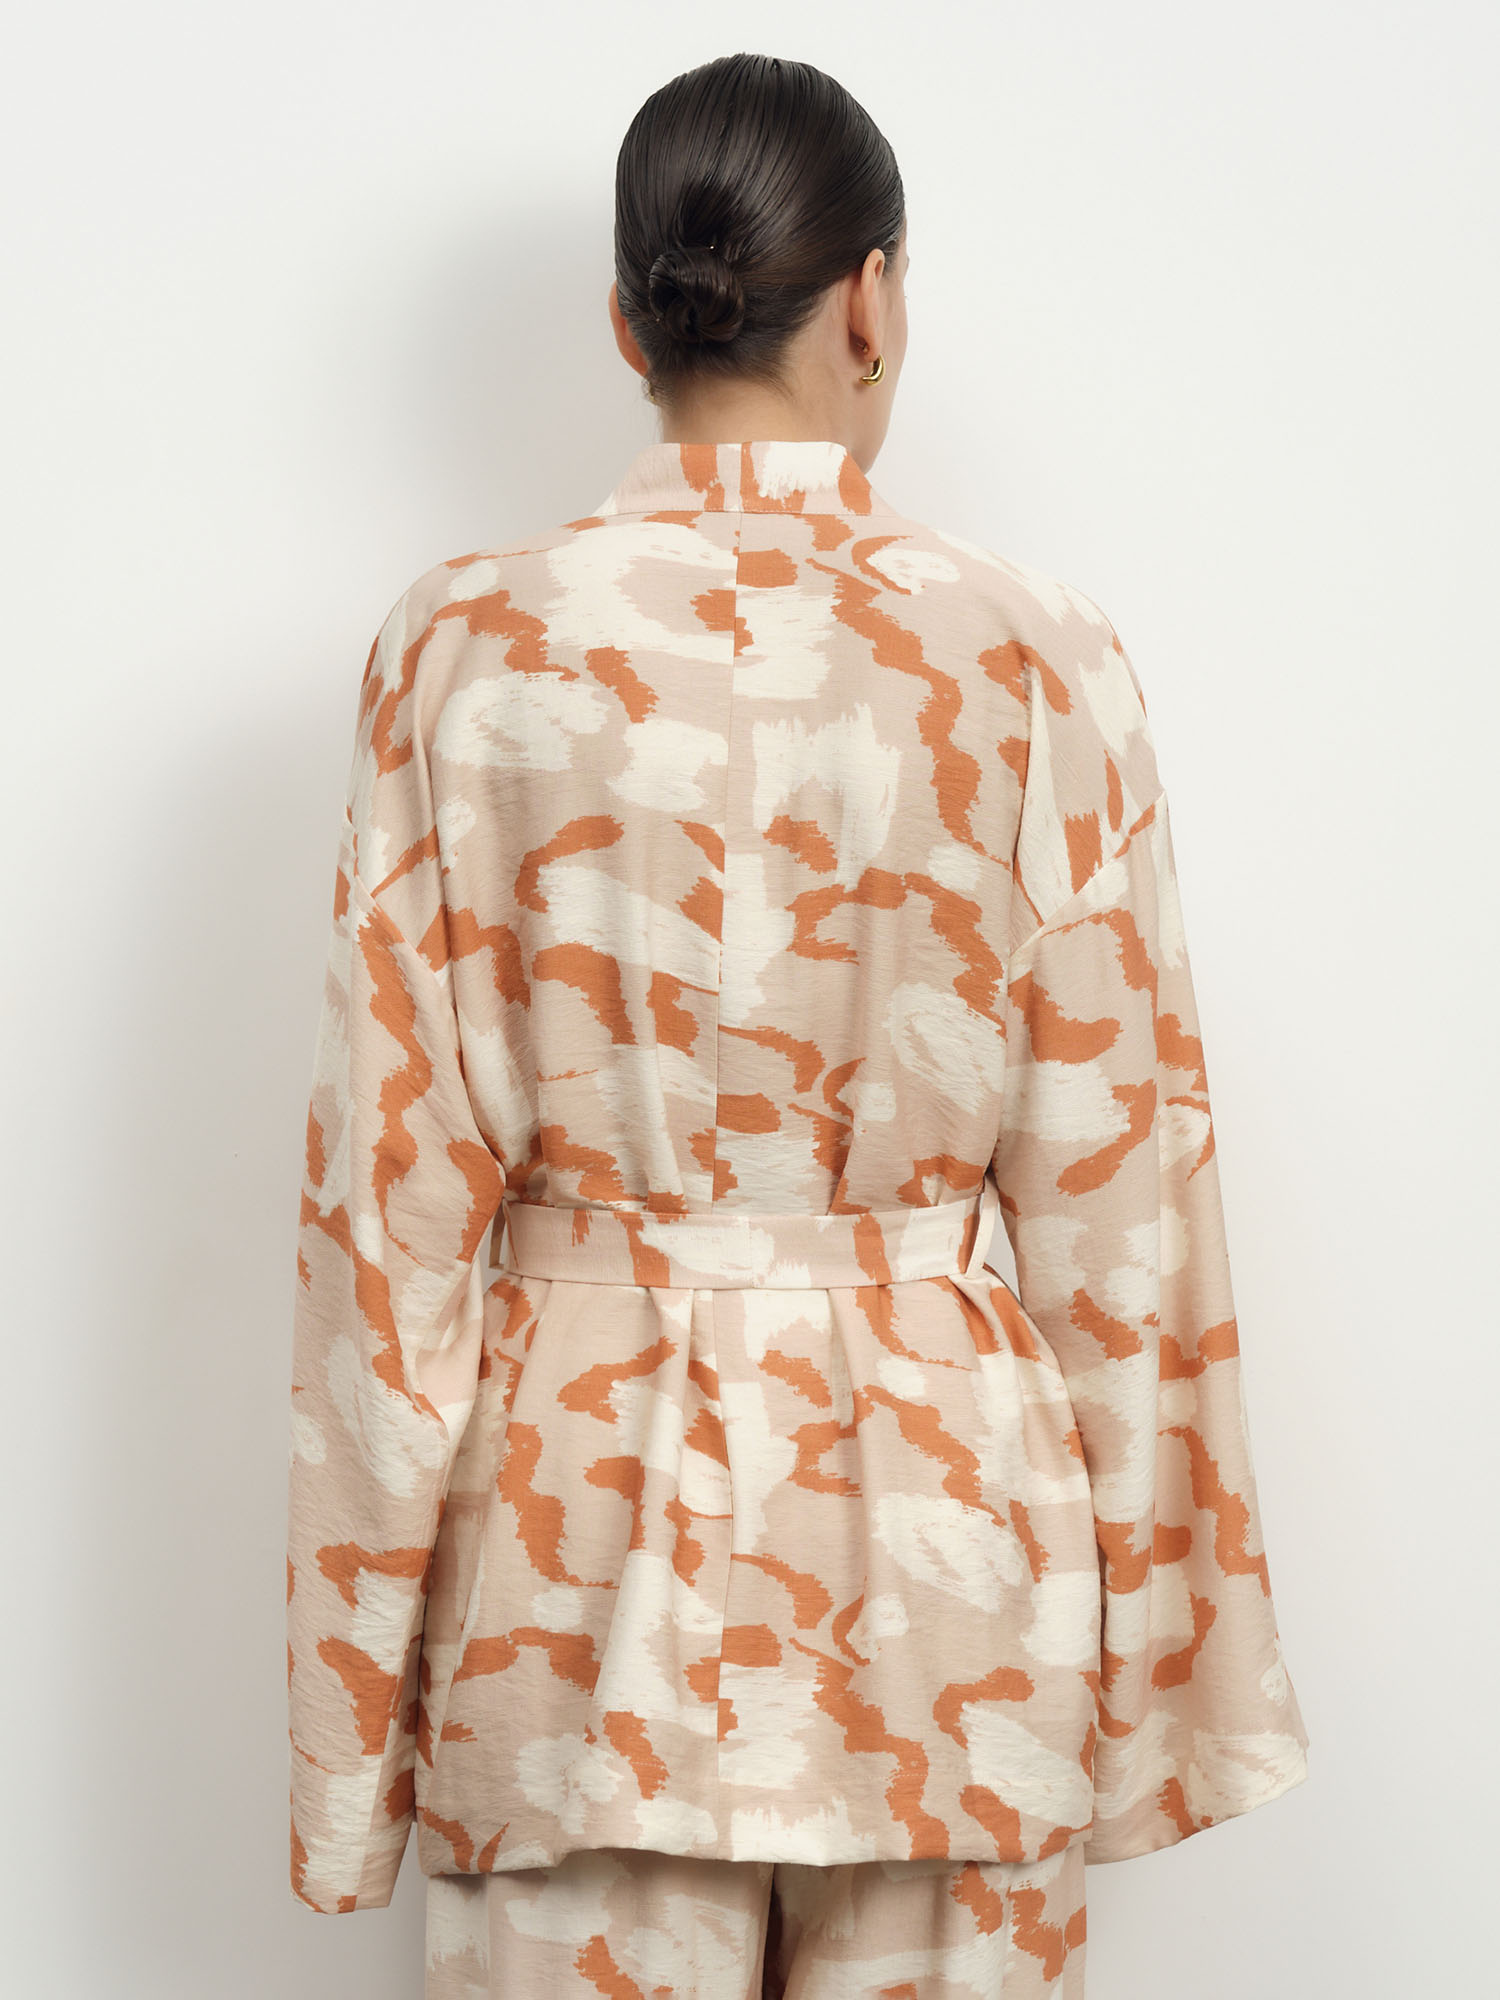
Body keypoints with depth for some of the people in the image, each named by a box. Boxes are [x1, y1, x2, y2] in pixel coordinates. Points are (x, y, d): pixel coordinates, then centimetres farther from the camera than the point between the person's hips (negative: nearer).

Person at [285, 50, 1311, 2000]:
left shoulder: (468, 650, -6)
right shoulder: (1038, 661, -7)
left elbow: (397, 1189, -5)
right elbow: (1115, 1202, -4)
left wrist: (361, 1673, 5)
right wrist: (1151, 1625, 8)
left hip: (582, 1500, 1)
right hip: (947, 1509, 0)